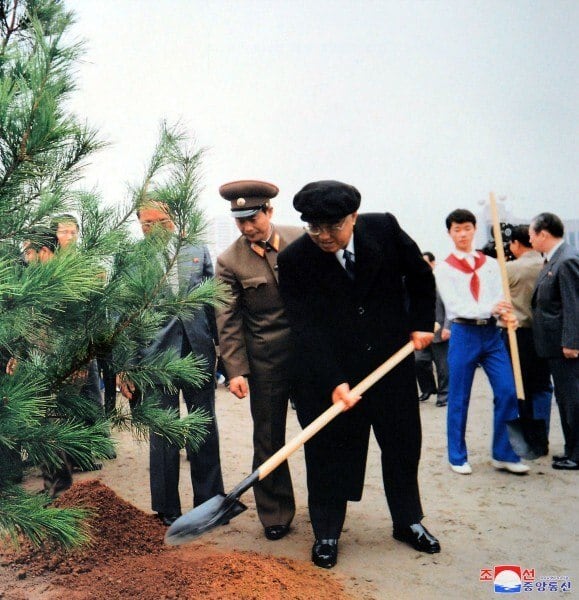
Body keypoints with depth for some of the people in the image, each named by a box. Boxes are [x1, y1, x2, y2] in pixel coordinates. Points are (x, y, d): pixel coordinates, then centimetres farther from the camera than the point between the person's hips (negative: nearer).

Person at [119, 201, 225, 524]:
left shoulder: (198, 252, 6)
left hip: (200, 352, 3)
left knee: (206, 431, 13)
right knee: (164, 435, 8)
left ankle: (210, 499, 29)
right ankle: (168, 508, 24)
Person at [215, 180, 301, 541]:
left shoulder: (303, 241, -2)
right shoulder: (230, 261, -6)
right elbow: (229, 321, -5)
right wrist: (236, 370, -12)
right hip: (266, 360, -1)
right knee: (269, 438, 7)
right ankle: (275, 514, 23)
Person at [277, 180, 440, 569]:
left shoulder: (385, 229, -9)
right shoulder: (295, 260, -15)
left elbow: (420, 276, 8)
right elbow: (306, 328, -19)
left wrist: (422, 324, 3)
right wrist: (334, 382, -26)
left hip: (392, 361, 3)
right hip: (328, 371, -2)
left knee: (403, 443, 15)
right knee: (329, 452, 4)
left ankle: (408, 521, 36)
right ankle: (327, 533, 24)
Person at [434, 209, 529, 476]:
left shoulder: (490, 263, 10)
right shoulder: (444, 268, 0)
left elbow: (500, 296, 2)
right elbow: (454, 305, -12)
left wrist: (506, 313, -22)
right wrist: (489, 308, -25)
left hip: (491, 333, 3)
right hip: (463, 334, -3)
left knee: (507, 391, -2)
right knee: (459, 399, 4)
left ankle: (504, 454, 12)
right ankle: (457, 457, 17)